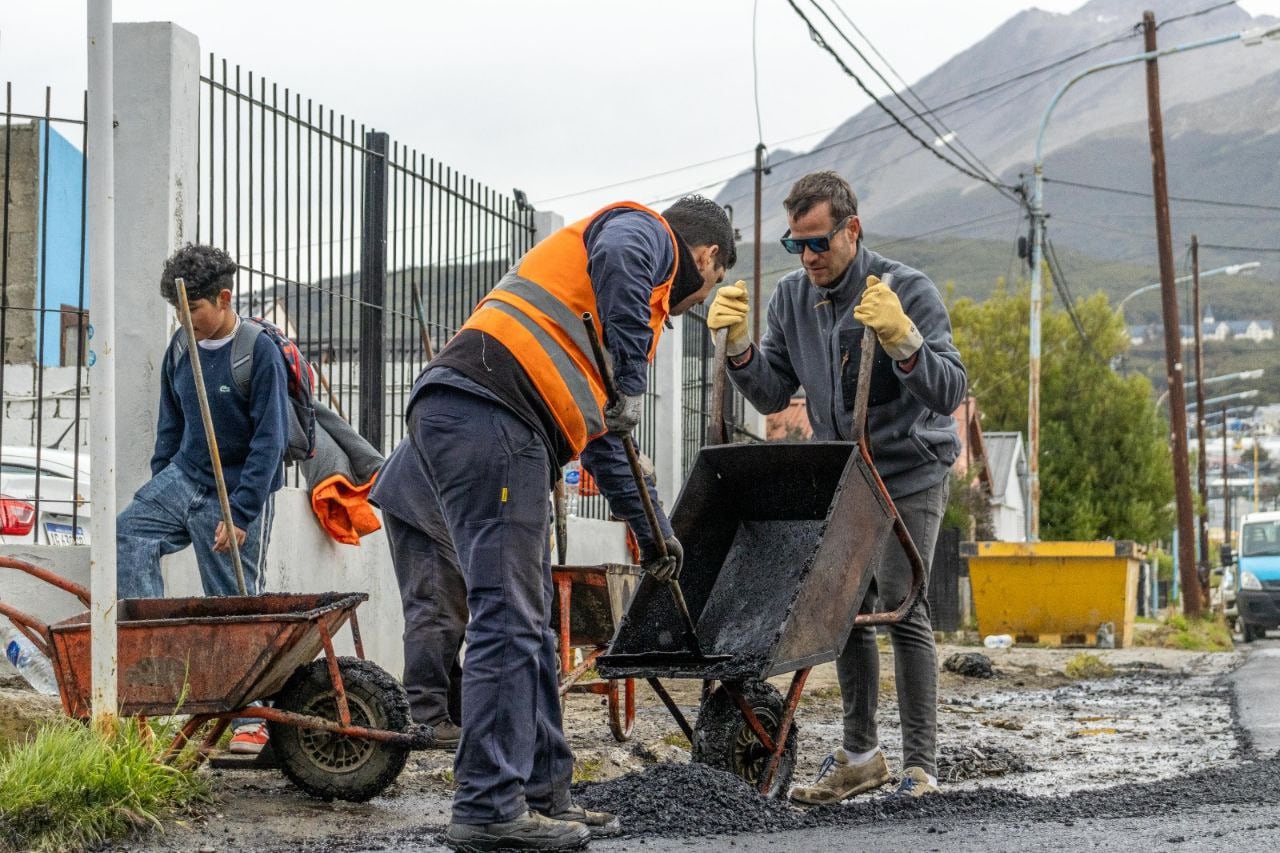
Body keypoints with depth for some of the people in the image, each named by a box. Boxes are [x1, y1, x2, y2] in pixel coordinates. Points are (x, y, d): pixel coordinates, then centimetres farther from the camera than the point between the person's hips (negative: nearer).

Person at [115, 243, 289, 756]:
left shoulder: (260, 353, -15)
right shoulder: (181, 349, 4)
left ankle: (252, 719, 8)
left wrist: (240, 513, -21)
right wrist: (158, 487, 15)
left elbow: (270, 441, -17)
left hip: (235, 494, -6)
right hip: (182, 478, 6)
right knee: (128, 535, -18)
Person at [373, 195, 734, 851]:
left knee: (528, 625, 13)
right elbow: (618, 257, -19)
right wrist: (631, 380, -16)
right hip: (488, 410, -10)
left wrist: (649, 529, 44)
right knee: (507, 619, -11)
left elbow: (597, 435, 41)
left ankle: (541, 795, 17)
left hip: (452, 418, 10)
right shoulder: (647, 231, 9)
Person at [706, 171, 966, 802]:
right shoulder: (791, 297, -2)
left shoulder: (909, 290, -18)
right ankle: (859, 755, 13)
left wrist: (902, 340, -40)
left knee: (899, 605, -12)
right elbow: (772, 395, 0)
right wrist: (739, 346, -16)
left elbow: (949, 393, -24)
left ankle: (920, 763, -8)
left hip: (910, 472, -5)